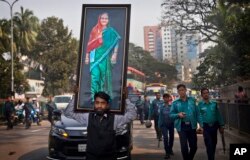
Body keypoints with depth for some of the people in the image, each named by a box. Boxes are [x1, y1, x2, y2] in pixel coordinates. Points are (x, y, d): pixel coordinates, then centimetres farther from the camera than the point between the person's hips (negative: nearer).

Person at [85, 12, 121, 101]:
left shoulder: (111, 31, 4)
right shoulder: (94, 30, 9)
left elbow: (116, 43, 2)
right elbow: (90, 44, 11)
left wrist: (114, 54, -9)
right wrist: (87, 56, 9)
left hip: (105, 57, -1)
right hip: (94, 57, 1)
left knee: (104, 76, 4)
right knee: (94, 77, -7)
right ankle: (94, 96, -3)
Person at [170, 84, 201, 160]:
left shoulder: (192, 100, 4)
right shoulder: (175, 102, 2)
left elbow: (197, 113, 3)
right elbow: (171, 115, 2)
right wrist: (178, 115, -18)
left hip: (192, 126, 2)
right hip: (182, 127, -1)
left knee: (194, 146, 10)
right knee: (184, 146, -2)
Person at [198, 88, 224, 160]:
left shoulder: (214, 103, 2)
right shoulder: (200, 104, -6)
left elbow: (218, 115, 4)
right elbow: (199, 116, -10)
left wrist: (221, 126, 3)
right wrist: (201, 126, -19)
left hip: (214, 126, 4)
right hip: (206, 126, -3)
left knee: (214, 143, 14)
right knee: (209, 144, -4)